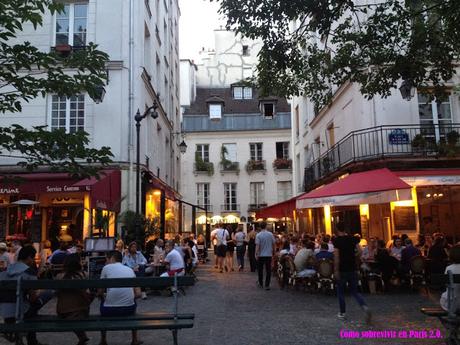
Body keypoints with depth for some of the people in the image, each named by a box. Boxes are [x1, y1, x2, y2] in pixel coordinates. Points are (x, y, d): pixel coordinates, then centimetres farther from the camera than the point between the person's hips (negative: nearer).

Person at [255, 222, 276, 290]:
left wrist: (256, 254, -8)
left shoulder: (258, 235, -10)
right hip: (269, 254, 1)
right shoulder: (270, 234, -2)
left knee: (260, 270, 14)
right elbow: (273, 244, 4)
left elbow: (257, 245, -14)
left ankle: (260, 283, 26)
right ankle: (267, 285, 2)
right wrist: (273, 251, 18)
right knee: (268, 270, 4)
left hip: (261, 255, -1)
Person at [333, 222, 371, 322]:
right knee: (354, 291, 12)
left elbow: (336, 256, -16)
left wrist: (336, 270, -13)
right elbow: (359, 251, -5)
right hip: (353, 269, 4)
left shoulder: (337, 240, -10)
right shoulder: (353, 238, 2)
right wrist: (352, 257, 11)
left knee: (341, 292, 13)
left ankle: (342, 313, 20)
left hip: (342, 270, -4)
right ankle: (365, 307, -11)